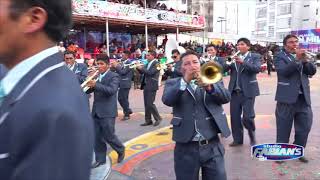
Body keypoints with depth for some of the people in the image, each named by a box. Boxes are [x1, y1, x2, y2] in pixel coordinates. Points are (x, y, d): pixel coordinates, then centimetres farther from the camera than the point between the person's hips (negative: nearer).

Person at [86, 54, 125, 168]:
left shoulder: (114, 76, -7)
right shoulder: (95, 76, 12)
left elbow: (112, 90, -23)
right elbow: (88, 90, 8)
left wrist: (96, 85, -32)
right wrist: (88, 85, -14)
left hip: (107, 112, -6)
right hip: (96, 111, 6)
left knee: (109, 136, 1)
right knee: (97, 137, 8)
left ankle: (121, 150, 27)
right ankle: (100, 159, 21)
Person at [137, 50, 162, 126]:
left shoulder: (156, 64, -8)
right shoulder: (148, 63, 15)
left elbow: (150, 72, -21)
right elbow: (142, 72, 17)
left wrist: (141, 68, -15)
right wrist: (138, 67, 0)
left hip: (152, 86, -8)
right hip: (146, 86, 8)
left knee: (150, 104, -8)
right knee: (146, 104, 9)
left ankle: (158, 118, 7)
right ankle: (148, 120, 17)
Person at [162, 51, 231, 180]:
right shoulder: (173, 83, 5)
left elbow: (227, 97, -5)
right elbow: (167, 100, -14)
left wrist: (209, 87, -22)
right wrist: (185, 81, -21)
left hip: (212, 145, 1)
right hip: (186, 147, -1)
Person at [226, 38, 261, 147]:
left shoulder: (255, 57, 2)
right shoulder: (233, 57, 12)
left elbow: (257, 68, -16)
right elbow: (224, 68, 1)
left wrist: (242, 62, -28)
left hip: (248, 91, -4)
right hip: (234, 91, 4)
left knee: (247, 117, -5)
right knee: (234, 116, 5)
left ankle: (252, 136, 23)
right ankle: (237, 139, 18)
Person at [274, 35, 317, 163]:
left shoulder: (302, 55, 14)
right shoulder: (280, 56, -2)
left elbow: (312, 71, 4)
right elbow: (283, 71, -19)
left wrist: (304, 60, -12)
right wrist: (297, 59, -25)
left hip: (303, 97, 5)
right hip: (287, 97, -5)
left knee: (305, 127, 10)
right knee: (284, 127, 3)